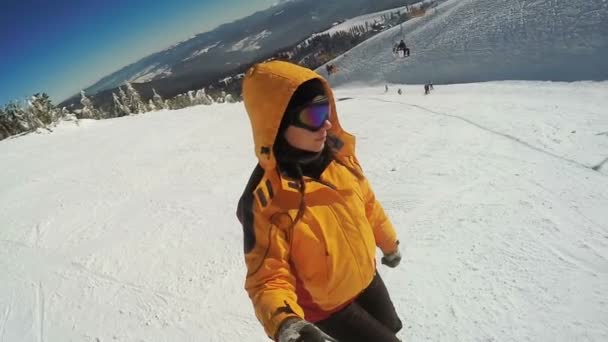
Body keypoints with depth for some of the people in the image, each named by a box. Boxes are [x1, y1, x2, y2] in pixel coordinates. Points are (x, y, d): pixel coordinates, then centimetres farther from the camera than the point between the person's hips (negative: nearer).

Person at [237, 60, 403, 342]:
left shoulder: (338, 154, -15)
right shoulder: (265, 199, -33)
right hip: (326, 305, -6)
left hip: (366, 278, 6)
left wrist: (388, 242, 16)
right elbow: (267, 276, -28)